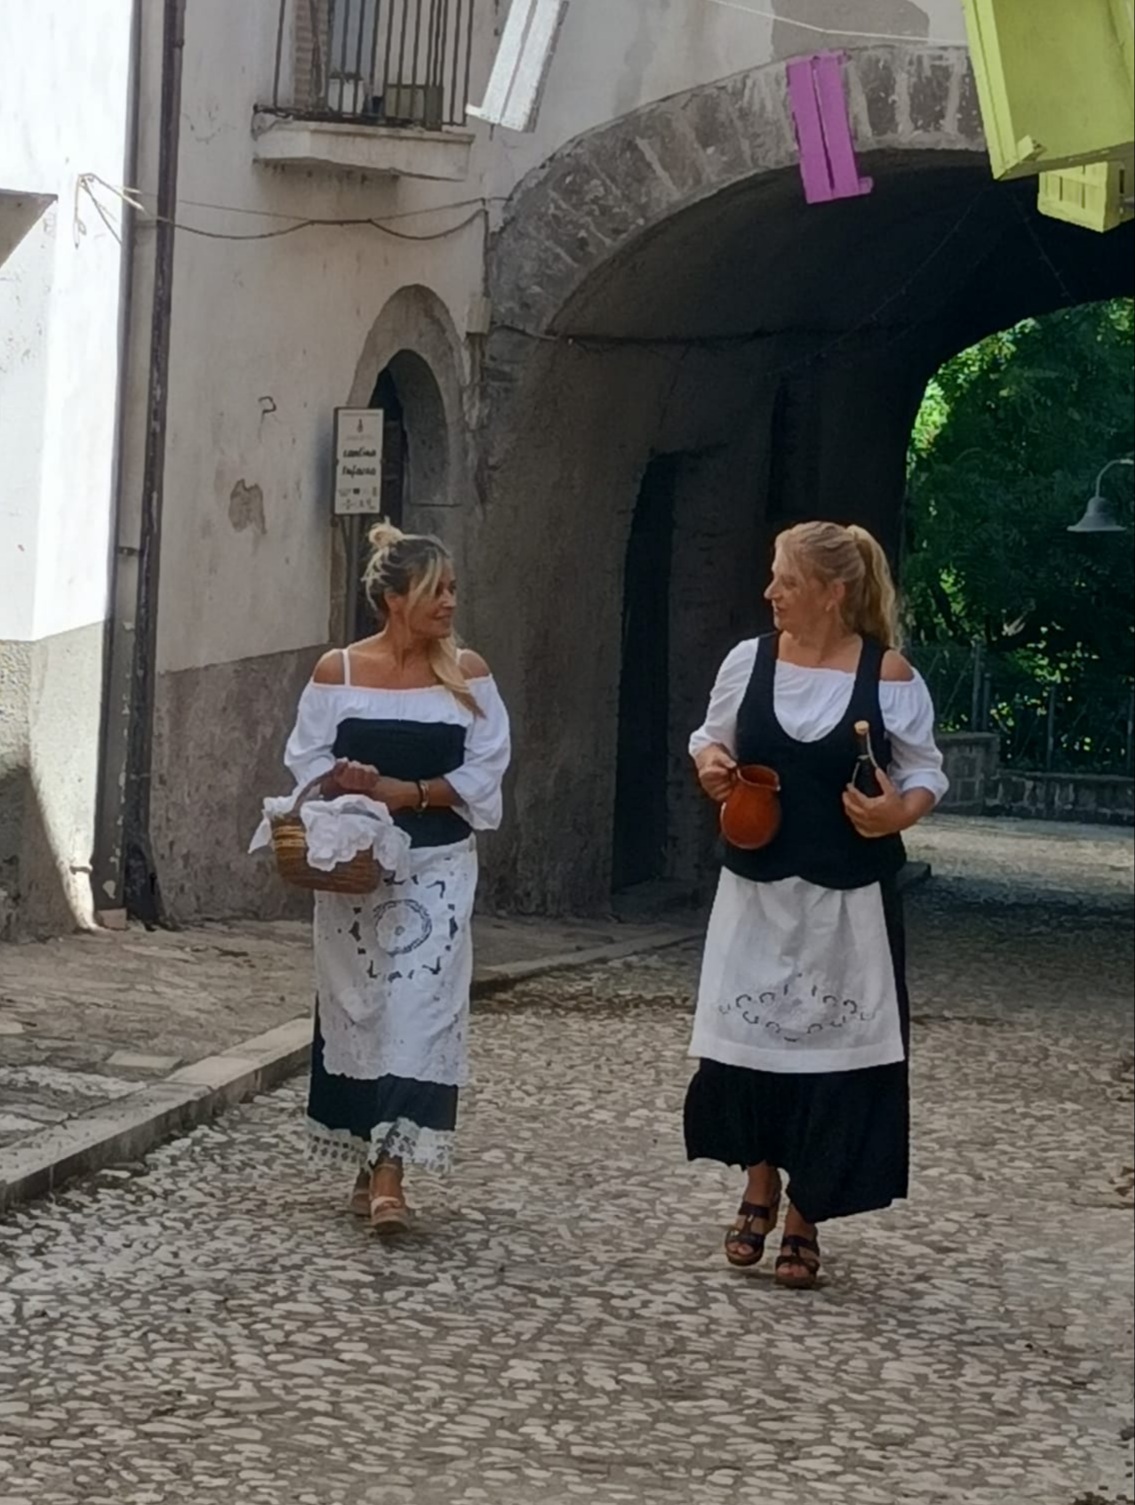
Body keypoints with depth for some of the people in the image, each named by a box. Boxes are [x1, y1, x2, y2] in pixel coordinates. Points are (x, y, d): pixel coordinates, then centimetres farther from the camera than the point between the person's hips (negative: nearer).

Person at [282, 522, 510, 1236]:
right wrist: (348, 784, -20)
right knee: (357, 1007, 6)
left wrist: (408, 792, -14)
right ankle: (369, 1162, 19)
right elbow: (308, 759, 0)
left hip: (436, 867, 0)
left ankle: (390, 1173, -11)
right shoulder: (338, 671, 0)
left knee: (420, 1008, -9)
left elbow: (485, 769, -3)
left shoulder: (467, 672, 1)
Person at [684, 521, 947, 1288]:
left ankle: (805, 1219, 14)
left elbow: (925, 772, 0)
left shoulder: (889, 675, -8)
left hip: (849, 900, -3)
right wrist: (711, 765, -8)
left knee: (832, 1049, 0)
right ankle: (760, 1191, 29)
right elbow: (712, 738, 14)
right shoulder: (749, 661, 0)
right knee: (748, 1039, 6)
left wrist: (901, 812, -21)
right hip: (758, 888, 3)